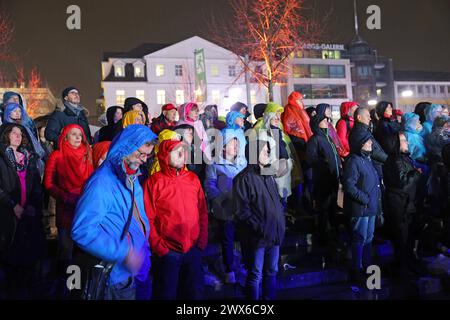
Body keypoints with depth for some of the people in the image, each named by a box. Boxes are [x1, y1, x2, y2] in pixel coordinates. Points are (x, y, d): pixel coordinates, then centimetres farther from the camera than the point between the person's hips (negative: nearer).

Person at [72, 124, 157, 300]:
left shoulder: (132, 178, 5)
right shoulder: (102, 182, -22)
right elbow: (83, 230, -28)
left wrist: (145, 254, 9)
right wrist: (124, 252, -27)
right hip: (118, 276, -8)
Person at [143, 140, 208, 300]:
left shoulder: (193, 178, 5)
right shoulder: (154, 182, -7)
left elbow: (203, 212, 8)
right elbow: (148, 219, -9)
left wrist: (202, 243, 3)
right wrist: (160, 249, -11)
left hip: (193, 251, 4)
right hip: (168, 253, -4)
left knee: (194, 293, 17)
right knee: (167, 294, 12)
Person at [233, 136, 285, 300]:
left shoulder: (269, 175, 14)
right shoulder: (244, 178, -11)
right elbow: (241, 210, -16)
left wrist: (281, 221, 9)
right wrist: (259, 228, -18)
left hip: (275, 234, 7)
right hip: (257, 237, -7)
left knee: (272, 272, 17)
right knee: (256, 275, 3)